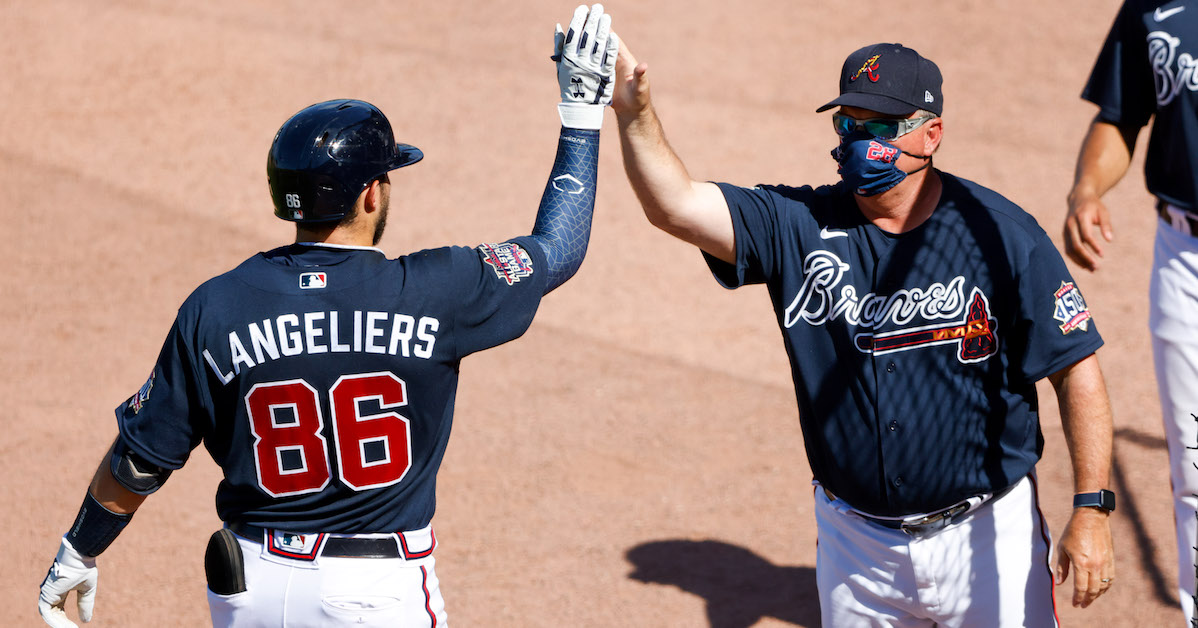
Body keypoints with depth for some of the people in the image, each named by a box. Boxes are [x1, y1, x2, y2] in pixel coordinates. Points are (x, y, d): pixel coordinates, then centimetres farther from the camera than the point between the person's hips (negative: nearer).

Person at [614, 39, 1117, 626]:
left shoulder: (1000, 235, -9)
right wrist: (635, 112, -31)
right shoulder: (799, 227, -2)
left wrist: (1091, 511, -13)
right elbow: (676, 205, -14)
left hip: (985, 535, -2)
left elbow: (1076, 369, -8)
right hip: (855, 546, 3)